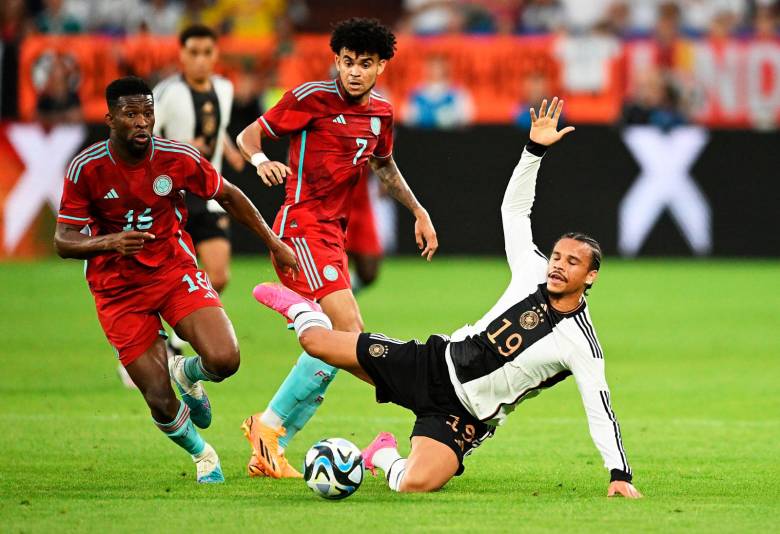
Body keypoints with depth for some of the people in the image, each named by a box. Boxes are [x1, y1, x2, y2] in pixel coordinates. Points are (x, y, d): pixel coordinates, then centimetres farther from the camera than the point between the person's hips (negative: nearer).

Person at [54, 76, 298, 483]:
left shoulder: (178, 159, -11)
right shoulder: (86, 169, -15)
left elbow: (228, 195, 8)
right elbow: (63, 242, -13)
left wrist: (273, 243, 13)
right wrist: (106, 243, -33)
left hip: (175, 270, 1)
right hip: (118, 291, -1)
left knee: (224, 360, -22)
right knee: (161, 403, -7)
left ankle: (188, 373, 17)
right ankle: (202, 456, 28)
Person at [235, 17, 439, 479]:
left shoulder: (381, 112, 12)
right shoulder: (312, 98, -9)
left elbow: (384, 165, 31)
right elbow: (249, 135, -3)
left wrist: (419, 211, 29)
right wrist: (261, 161, -24)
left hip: (333, 233, 8)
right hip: (303, 226, -8)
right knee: (351, 333, -20)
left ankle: (269, 455, 9)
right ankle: (270, 424, -12)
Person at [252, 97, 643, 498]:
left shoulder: (581, 344, -16)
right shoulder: (533, 275, -3)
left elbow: (600, 411, -14)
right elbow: (514, 208, 4)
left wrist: (620, 474, -22)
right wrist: (535, 149, -6)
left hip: (464, 416, -4)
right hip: (438, 361, 4)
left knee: (415, 485, -29)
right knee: (318, 342, 2)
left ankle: (386, 457, 10)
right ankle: (303, 311, 42)